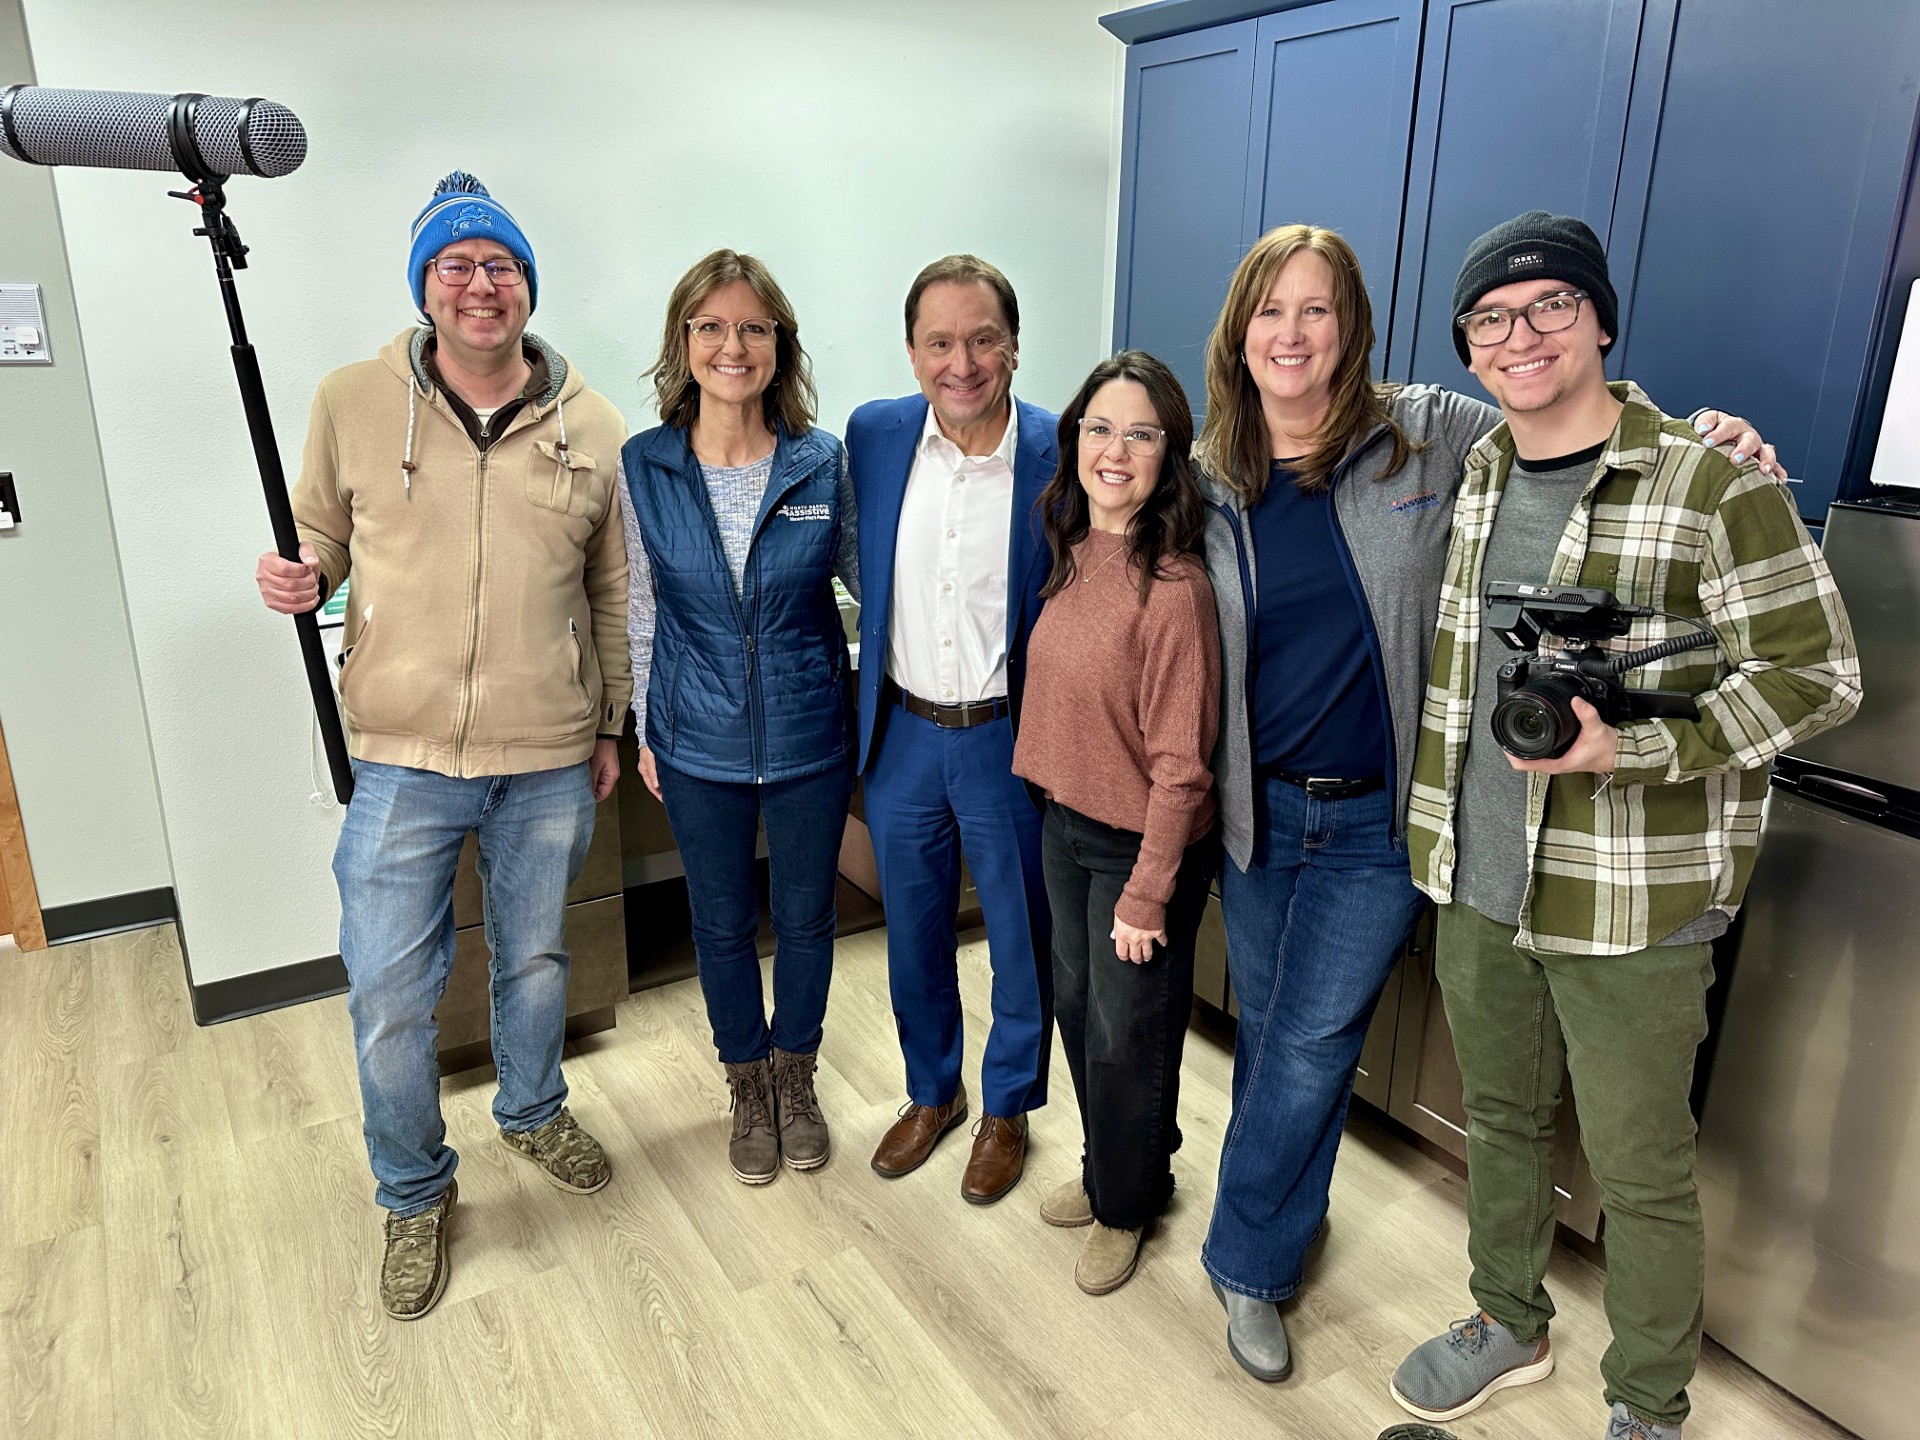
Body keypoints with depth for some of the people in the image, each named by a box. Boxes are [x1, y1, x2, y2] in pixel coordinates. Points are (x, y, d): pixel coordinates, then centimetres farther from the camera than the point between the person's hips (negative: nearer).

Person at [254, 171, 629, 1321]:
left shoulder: (592, 428, 0)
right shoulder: (352, 404, -3)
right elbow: (323, 538, 11)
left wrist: (610, 727, 9)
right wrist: (303, 577, -13)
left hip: (551, 763, 1)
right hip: (404, 761, -1)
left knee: (537, 961, 20)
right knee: (390, 998, 5)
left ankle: (535, 1114, 48)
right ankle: (416, 1193, 31)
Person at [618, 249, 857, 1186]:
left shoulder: (823, 462, -8)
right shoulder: (643, 467, -7)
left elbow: (867, 576, 5)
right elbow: (641, 611, 2)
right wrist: (645, 731, 5)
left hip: (809, 740, 0)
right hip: (700, 746, 1)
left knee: (805, 916, 16)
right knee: (723, 923, 16)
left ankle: (796, 1075, 42)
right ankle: (748, 1087, 41)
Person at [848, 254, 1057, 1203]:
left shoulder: (1062, 458, -14)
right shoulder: (873, 434, -4)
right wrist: (871, 709, 10)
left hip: (1011, 741, -3)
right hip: (902, 734, 3)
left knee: (1021, 941, 14)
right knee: (914, 932, 19)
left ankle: (1008, 1106, 38)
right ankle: (932, 1090, 43)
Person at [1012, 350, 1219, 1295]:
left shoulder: (1174, 587, -24)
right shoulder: (1072, 560, 1)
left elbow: (1180, 765, -21)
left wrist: (1147, 894, -18)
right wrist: (1054, 799, 12)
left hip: (1140, 844, -7)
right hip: (1066, 824, 7)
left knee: (1127, 1033, 11)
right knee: (1078, 1006, 22)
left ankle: (1128, 1202, 37)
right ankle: (1105, 1169, 46)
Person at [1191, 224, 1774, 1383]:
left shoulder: (1433, 436, -7)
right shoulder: (1209, 482, 0)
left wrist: (1705, 447, -12)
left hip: (1378, 821, -2)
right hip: (1257, 811, 3)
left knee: (1311, 1049, 1)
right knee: (1269, 1035, 17)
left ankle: (1249, 1263, 23)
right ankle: (1289, 1214, 43)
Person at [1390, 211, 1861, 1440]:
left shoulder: (1711, 482, -13)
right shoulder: (1471, 477, 6)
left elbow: (1818, 673, -12)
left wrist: (1629, 750, -24)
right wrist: (1436, 823, 14)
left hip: (1631, 905, -5)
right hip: (1479, 882, 6)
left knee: (1641, 1172, 10)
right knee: (1501, 1119, 21)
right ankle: (1511, 1325, 45)